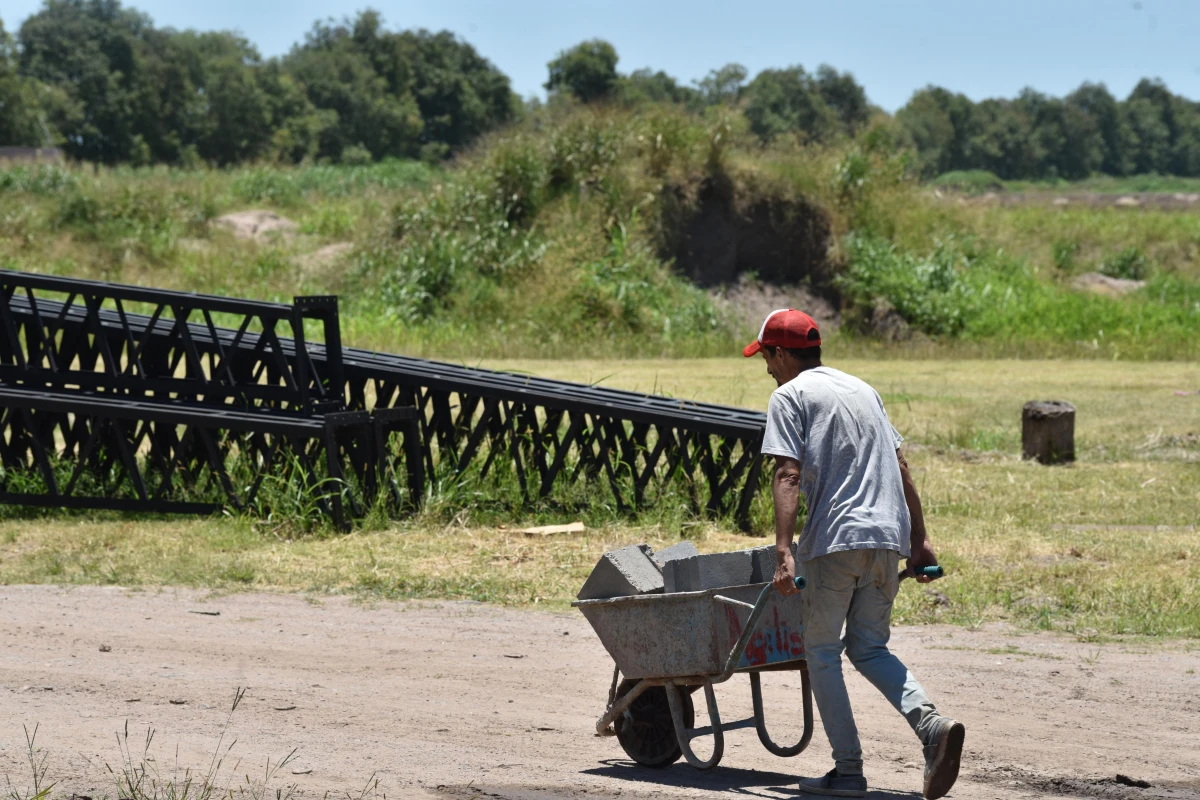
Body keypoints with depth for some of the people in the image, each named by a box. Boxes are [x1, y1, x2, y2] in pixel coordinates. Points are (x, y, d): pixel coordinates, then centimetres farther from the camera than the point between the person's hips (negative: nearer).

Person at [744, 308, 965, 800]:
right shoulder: (861, 389, 23)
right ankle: (932, 725, -12)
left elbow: (788, 475, -12)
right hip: (889, 536, 7)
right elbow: (900, 469, 21)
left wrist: (783, 550, -18)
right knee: (868, 648, 14)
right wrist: (920, 540, 22)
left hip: (836, 538, -6)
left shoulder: (790, 396, 1)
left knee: (821, 650, 7)